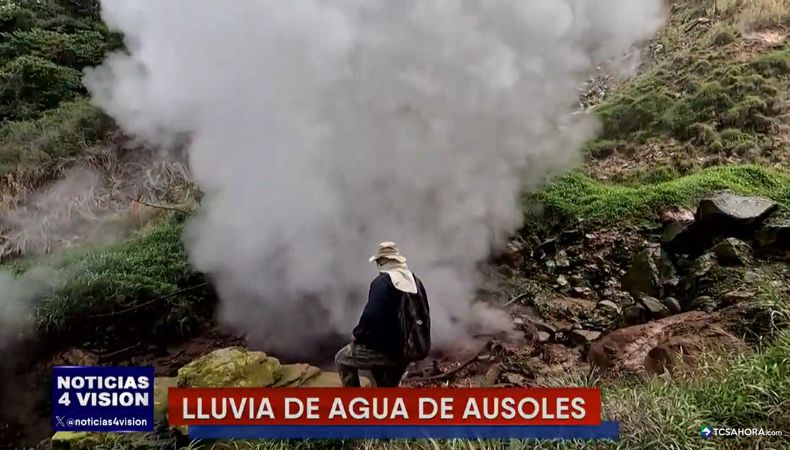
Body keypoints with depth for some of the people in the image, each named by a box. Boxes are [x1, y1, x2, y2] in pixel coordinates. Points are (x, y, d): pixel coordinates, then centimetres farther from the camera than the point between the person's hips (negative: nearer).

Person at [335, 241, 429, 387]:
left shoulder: (381, 282, -16)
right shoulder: (415, 281, 8)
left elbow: (371, 315, -24)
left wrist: (358, 335, -7)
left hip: (386, 349, -7)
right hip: (409, 350, 8)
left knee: (342, 359, 13)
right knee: (389, 386, 32)